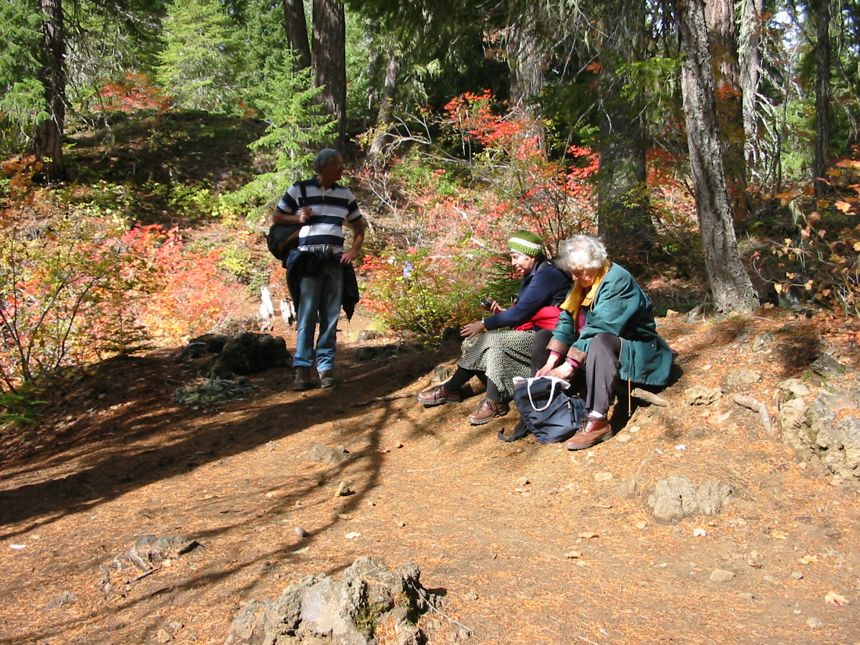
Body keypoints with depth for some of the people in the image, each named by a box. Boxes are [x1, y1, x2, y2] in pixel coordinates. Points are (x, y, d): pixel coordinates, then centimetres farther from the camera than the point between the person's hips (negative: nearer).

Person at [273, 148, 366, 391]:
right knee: (306, 316, -6)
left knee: (330, 318, 3)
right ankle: (302, 368, -2)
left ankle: (326, 367, 7)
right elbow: (276, 217, 12)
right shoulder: (299, 190, 3)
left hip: (335, 261, 3)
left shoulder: (345, 194, 12)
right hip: (308, 259, -3)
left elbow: (359, 227, 22)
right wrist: (298, 218, -7)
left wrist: (354, 250, 5)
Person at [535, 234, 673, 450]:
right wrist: (551, 362, -16)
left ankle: (597, 420, -45)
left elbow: (598, 329, -30)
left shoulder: (617, 280, -22)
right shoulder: (583, 282, 3)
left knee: (598, 342, -39)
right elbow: (566, 321, -5)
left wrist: (569, 366, -32)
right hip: (602, 348, 9)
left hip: (634, 349, -9)